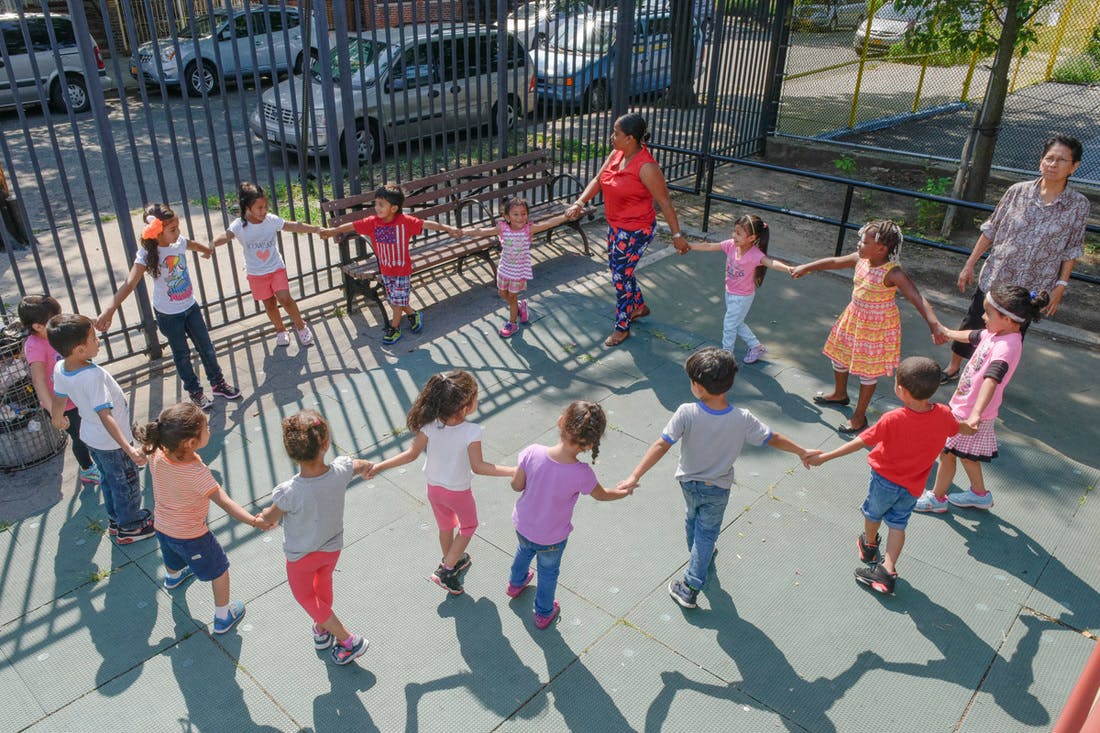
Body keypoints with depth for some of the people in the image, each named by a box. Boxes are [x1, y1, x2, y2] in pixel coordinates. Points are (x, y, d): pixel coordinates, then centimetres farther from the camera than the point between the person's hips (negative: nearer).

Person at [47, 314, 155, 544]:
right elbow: (105, 415, -41)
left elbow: (59, 400, 6)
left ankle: (115, 520, 46)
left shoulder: (60, 369, -12)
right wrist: (129, 449, -46)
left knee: (108, 480, 28)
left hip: (90, 436, 8)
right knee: (127, 485, 15)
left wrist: (58, 419, 27)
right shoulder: (93, 376, -36)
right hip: (112, 442, -8)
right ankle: (129, 528, 32)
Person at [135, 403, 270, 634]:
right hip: (191, 535, -6)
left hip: (162, 526, 6)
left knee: (173, 558, 39)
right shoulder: (197, 472, -39)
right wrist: (253, 521, -52)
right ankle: (223, 617, 32)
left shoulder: (156, 454, -22)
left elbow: (146, 446, 4)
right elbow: (224, 502, -46)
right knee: (219, 569, 18)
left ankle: (173, 576, 72)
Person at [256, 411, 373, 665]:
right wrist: (366, 467, 19)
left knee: (305, 595, 25)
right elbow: (364, 466, -5)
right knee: (324, 584, 33)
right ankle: (322, 629, 57)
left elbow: (270, 519, -16)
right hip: (333, 547, 4)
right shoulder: (341, 471, -31)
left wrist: (262, 516, 8)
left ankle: (349, 640, 28)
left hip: (301, 556, -3)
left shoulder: (289, 493, -39)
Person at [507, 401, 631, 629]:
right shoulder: (582, 474, -34)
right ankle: (544, 614, 53)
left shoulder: (532, 453, -31)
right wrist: (623, 492, 9)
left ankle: (515, 583, 67)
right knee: (548, 573, 28)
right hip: (552, 538, -3)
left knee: (524, 551, 37)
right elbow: (601, 495, -12)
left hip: (522, 525, 3)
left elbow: (516, 485, -15)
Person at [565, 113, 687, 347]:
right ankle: (639, 306, 48)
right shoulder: (617, 154, -3)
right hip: (616, 225, 9)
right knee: (616, 267, 24)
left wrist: (677, 234, -17)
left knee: (621, 276, 1)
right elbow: (598, 180, 4)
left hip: (636, 231, -9)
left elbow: (664, 201, -21)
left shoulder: (646, 167, -27)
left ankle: (622, 328, 21)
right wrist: (580, 202, -12)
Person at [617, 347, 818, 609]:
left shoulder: (686, 413, -32)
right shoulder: (743, 419, -26)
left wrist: (635, 476, -33)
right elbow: (773, 439, -12)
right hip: (717, 489, -1)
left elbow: (662, 445, -35)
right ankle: (690, 588, 20)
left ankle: (699, 557, 58)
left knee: (693, 521, 30)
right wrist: (802, 452, 5)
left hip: (689, 482, 1)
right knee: (707, 533, 18)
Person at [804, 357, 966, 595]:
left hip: (886, 478, -3)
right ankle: (887, 571, 9)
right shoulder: (943, 415, -21)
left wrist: (824, 457, -21)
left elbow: (861, 442, -28)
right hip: (912, 487, 3)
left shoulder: (893, 420, -33)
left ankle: (869, 544, 50)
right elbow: (955, 429, 3)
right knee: (898, 525, 17)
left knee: (873, 513, 25)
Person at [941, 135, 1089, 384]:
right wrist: (970, 265, 2)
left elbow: (1072, 250, -1)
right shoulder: (1018, 191, -7)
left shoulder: (1078, 205, -7)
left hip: (1031, 288, -1)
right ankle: (953, 368, 35)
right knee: (971, 326, 12)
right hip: (994, 278, 1)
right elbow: (990, 230, 1)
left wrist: (1060, 286, -4)